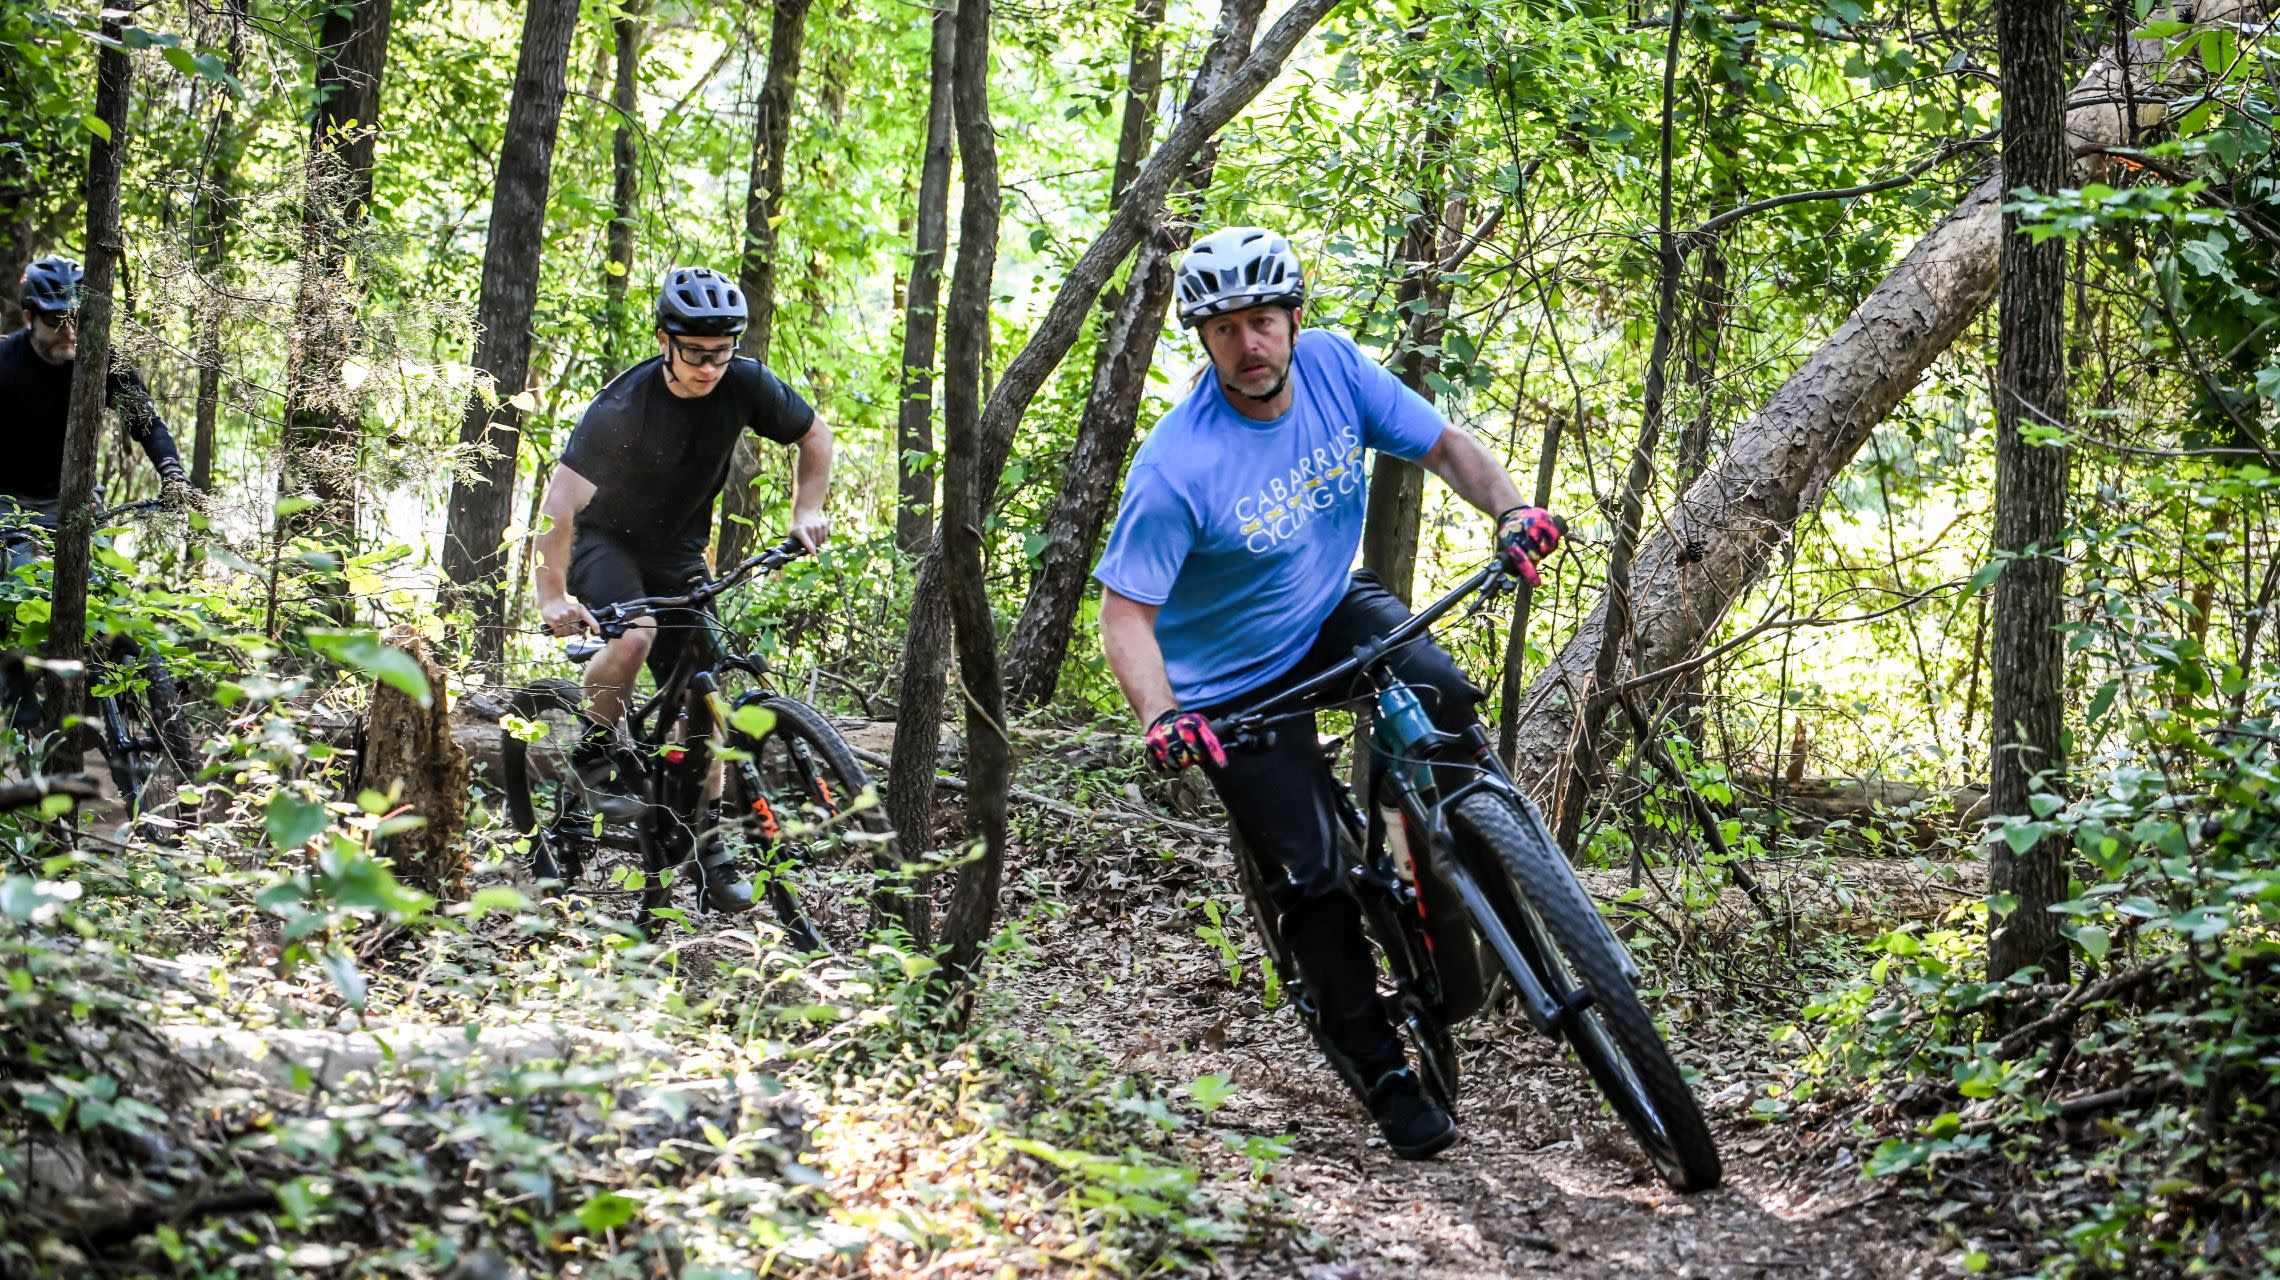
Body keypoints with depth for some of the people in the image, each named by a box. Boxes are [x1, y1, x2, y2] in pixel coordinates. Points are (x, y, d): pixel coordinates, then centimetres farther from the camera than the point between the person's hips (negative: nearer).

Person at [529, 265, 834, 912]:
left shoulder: (744, 385, -17)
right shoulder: (623, 407, -29)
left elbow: (815, 433, 2)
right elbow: (558, 504, -30)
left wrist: (807, 511, -10)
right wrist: (553, 596, -36)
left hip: (680, 553, 4)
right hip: (606, 540, -4)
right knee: (633, 640, -35)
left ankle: (708, 847, 8)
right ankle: (589, 755, -11)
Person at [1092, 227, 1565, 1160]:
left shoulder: (1332, 366, -14)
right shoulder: (1176, 467, -28)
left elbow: (1444, 446, -4)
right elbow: (1126, 610, -25)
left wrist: (1512, 508, -23)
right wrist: (1160, 715, -41)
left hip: (1333, 608, 4)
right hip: (1236, 683, -4)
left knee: (1442, 698, -27)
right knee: (1312, 872, -6)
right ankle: (1385, 1074, 10)